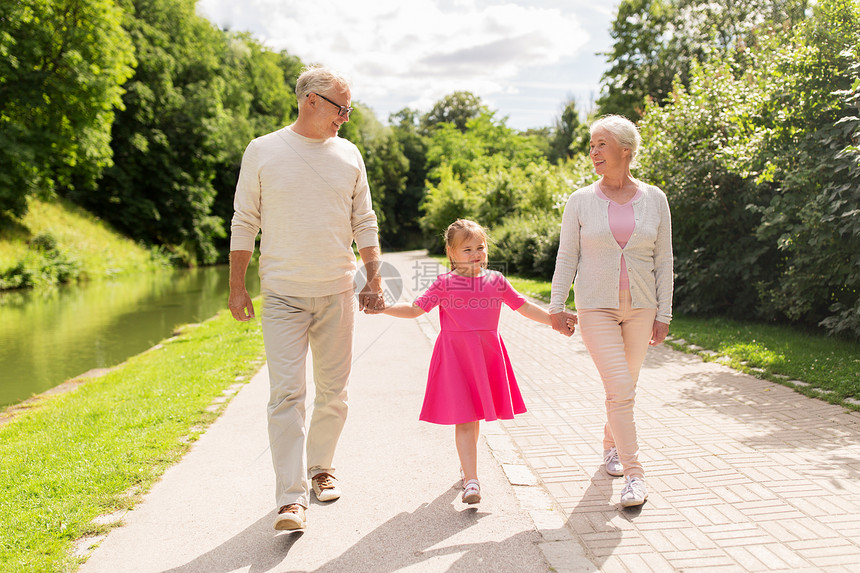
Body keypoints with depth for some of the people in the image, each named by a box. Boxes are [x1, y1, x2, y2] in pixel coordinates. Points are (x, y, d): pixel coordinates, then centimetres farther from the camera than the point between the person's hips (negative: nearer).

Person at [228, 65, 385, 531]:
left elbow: (364, 222, 13)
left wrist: (375, 279, 8)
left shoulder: (348, 154, 8)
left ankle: (321, 466, 30)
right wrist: (236, 285, 0)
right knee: (286, 393, -8)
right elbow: (244, 223, 3)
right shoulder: (262, 152, 0)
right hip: (283, 294, -3)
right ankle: (291, 498, -5)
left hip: (337, 292, 3)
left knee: (334, 392, 9)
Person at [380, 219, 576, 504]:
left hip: (487, 354, 3)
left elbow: (525, 307, 11)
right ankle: (471, 481, -2)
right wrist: (383, 307, -14)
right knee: (464, 419, -5)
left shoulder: (496, 281, 4)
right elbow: (414, 309, -2)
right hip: (455, 354, -2)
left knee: (474, 417, 10)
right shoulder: (444, 284, -2)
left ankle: (466, 466, 25)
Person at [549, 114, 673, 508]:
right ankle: (634, 476, -3)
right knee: (620, 390, -10)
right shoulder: (580, 201, -1)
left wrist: (663, 314, 2)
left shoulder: (654, 199, 2)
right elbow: (567, 257, 2)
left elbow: (663, 260, 4)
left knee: (624, 387, 14)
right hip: (595, 308, -2)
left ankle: (610, 445, 40)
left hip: (640, 308, 2)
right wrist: (556, 307, -3)